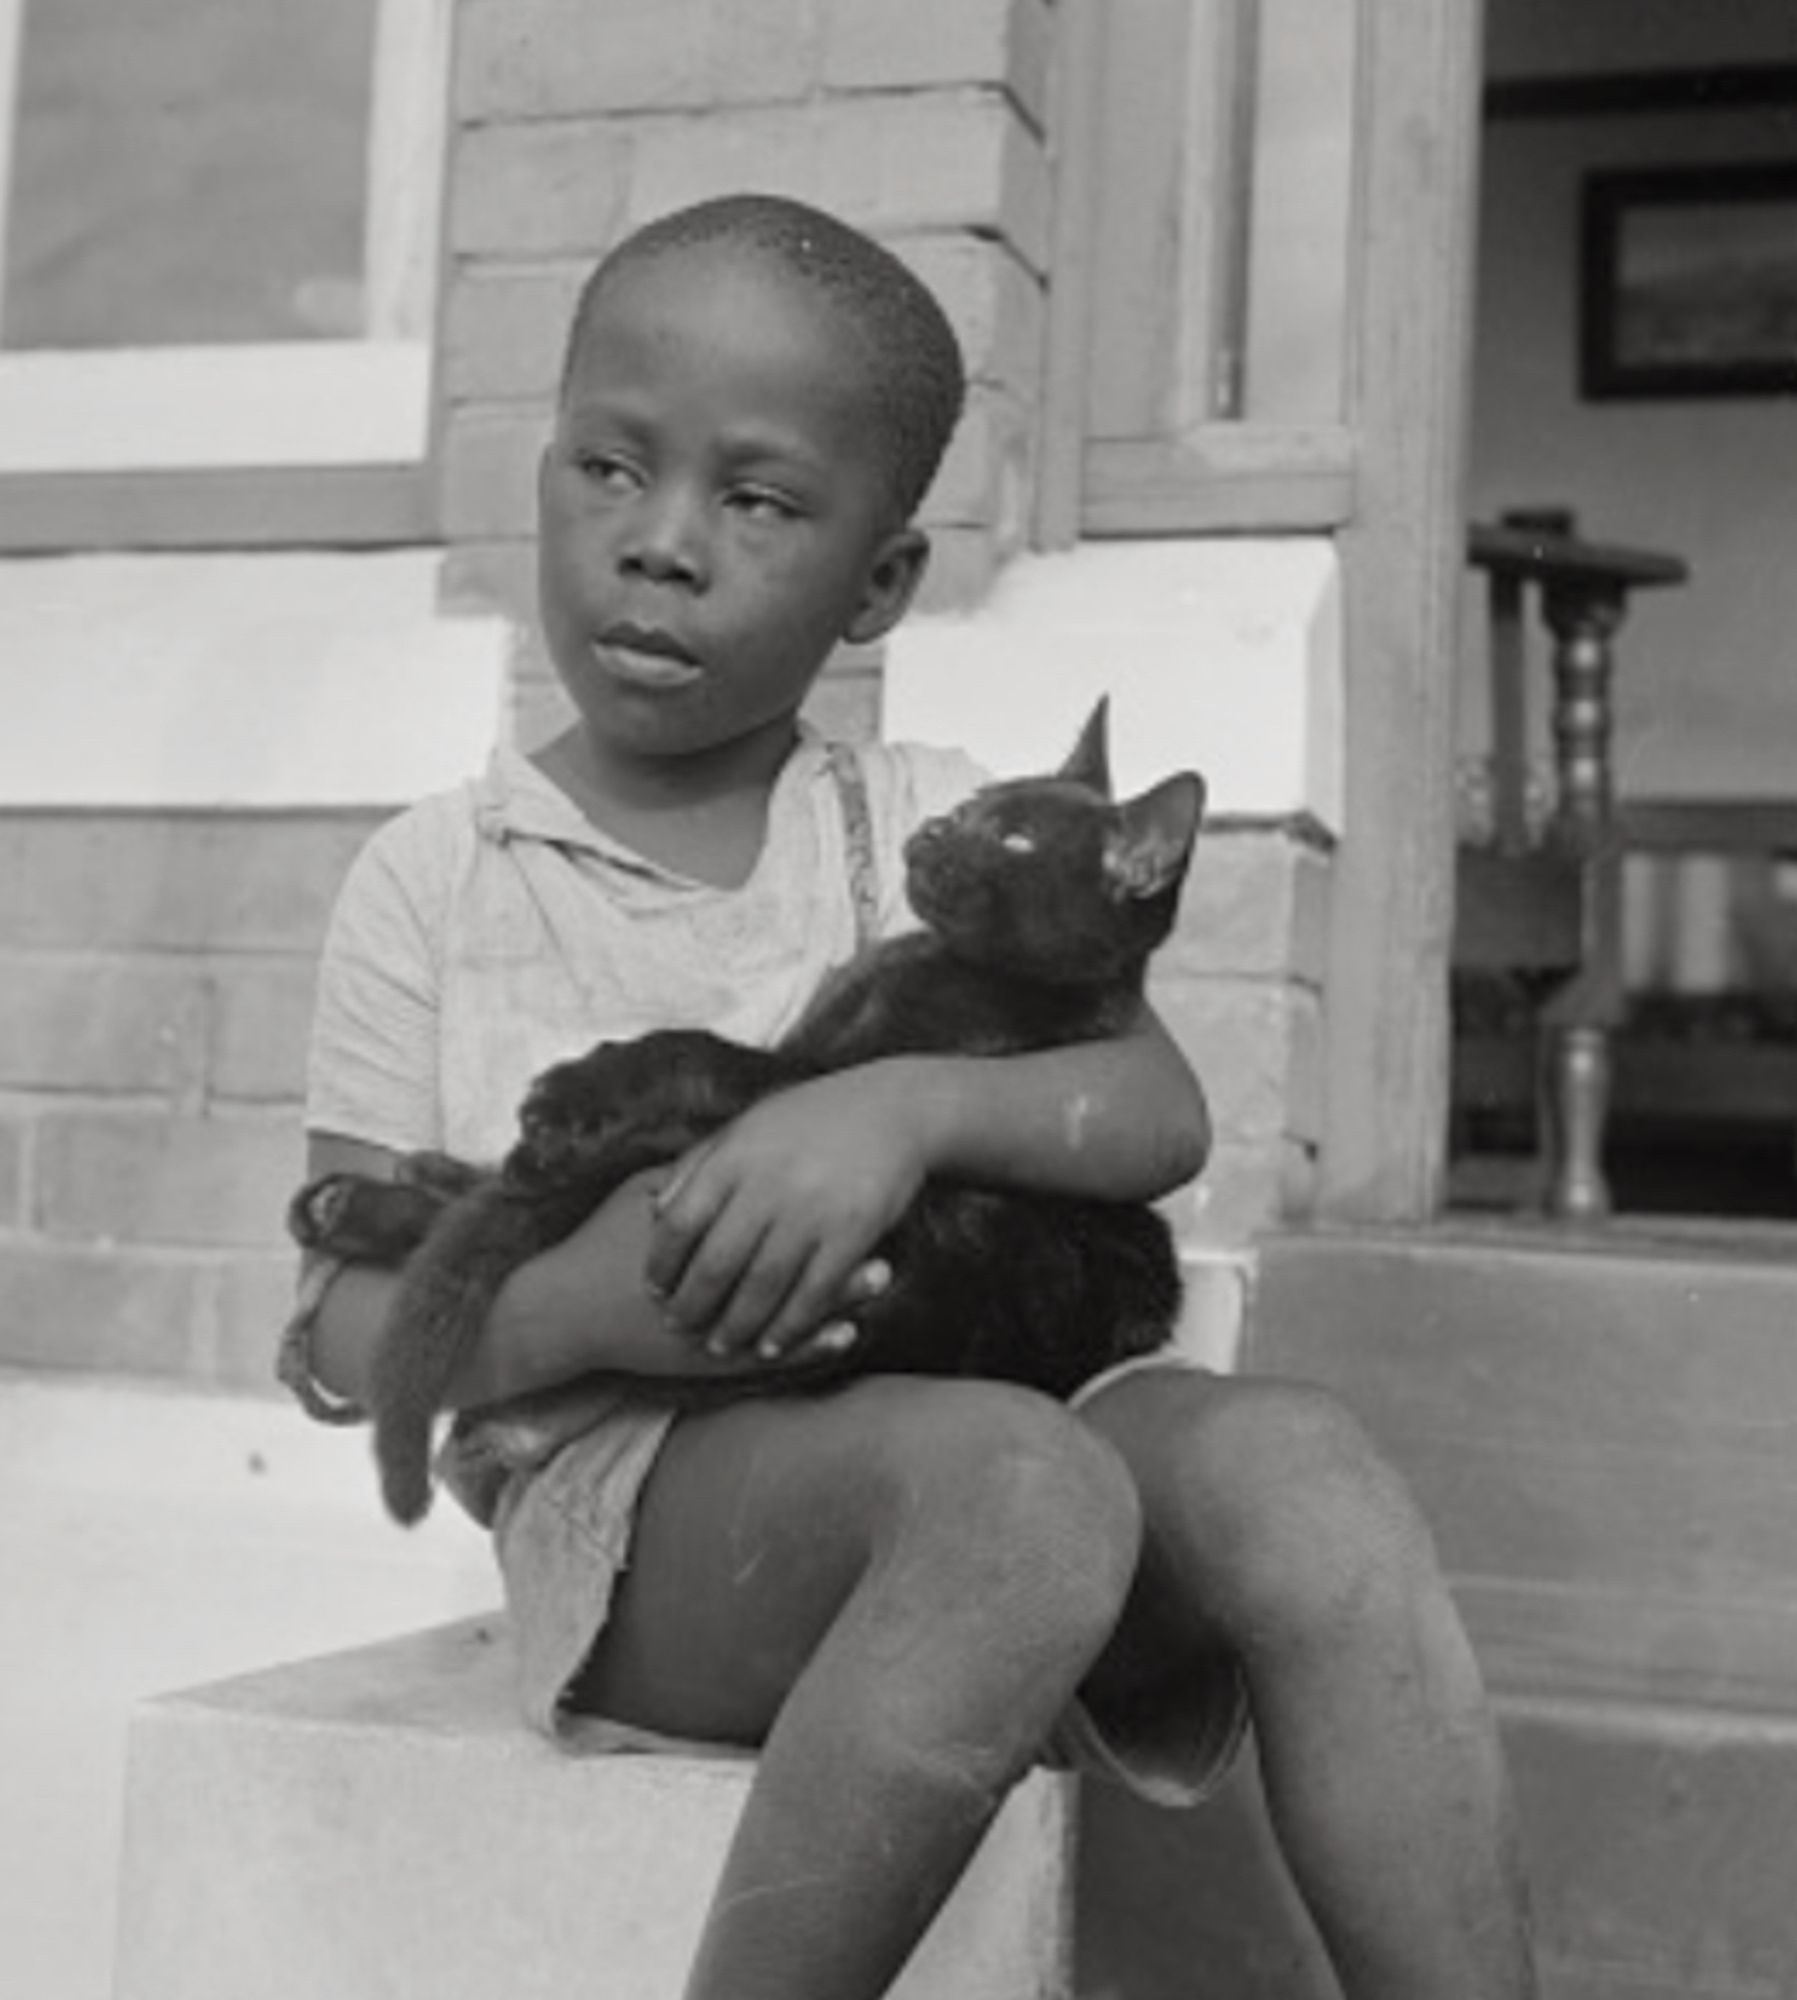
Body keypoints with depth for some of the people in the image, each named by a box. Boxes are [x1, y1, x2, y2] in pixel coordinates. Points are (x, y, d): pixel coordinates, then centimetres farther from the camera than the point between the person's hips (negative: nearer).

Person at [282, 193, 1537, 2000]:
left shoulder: (936, 829, 11)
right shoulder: (435, 881, 5)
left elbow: (1161, 1117, -2)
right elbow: (349, 1335, 1)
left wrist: (903, 1107, -22)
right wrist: (588, 1302, -20)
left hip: (965, 1433, 3)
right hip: (623, 1501, -3)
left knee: (1287, 1462, -28)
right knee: (1018, 1482, -34)